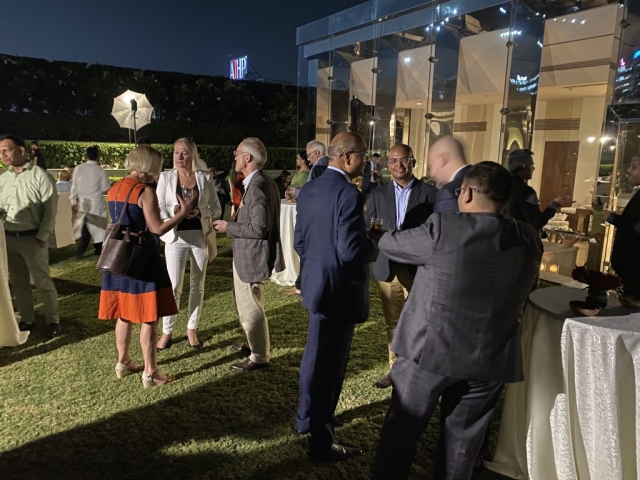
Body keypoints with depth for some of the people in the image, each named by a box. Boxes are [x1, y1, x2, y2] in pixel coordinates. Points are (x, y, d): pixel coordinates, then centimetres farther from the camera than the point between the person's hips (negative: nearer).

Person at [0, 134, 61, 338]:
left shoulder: (39, 175, -7)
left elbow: (51, 209, -9)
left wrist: (42, 237, -13)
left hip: (32, 238, -5)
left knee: (42, 281, 1)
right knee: (18, 282, 13)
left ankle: (52, 321, 12)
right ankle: (26, 320, 26)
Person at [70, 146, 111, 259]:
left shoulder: (79, 168, -3)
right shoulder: (100, 170, -9)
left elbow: (75, 185, -1)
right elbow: (106, 189, -6)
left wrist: (73, 201, 6)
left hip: (83, 203, 3)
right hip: (97, 203, -3)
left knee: (85, 228, 13)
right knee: (98, 227, 13)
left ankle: (79, 252, 9)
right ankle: (98, 249, 21)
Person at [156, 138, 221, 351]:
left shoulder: (204, 177, 3)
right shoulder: (166, 177, 2)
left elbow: (216, 208, 2)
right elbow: (158, 207, -3)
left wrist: (199, 211, -17)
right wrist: (175, 211, -22)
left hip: (200, 237, 1)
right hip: (176, 237, -1)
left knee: (197, 285, 9)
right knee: (173, 286, 2)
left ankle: (191, 330, 24)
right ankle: (167, 331, 18)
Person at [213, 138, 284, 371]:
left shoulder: (257, 186, -23)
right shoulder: (262, 182, 10)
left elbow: (259, 227, -27)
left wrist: (229, 227, -17)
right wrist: (237, 219, 9)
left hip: (252, 257, -11)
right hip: (248, 255, 11)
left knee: (250, 307, 3)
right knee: (246, 303, 24)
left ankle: (260, 356, 18)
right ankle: (254, 343, 41)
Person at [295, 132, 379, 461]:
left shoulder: (308, 190, 5)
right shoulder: (348, 194, -21)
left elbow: (300, 242, 8)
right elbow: (351, 251, -24)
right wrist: (376, 246, -6)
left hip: (316, 283, 9)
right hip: (340, 289, -8)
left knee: (315, 355, 23)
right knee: (330, 363, 4)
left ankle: (307, 419, 43)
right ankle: (322, 443, 20)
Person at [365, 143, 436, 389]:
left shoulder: (430, 193, -1)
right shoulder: (378, 194, 8)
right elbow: (366, 227, 5)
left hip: (418, 268, -3)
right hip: (388, 268, 3)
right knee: (393, 323, 13)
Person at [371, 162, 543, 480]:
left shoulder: (443, 229, -18)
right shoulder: (529, 241, -3)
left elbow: (387, 244, -5)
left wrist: (388, 235, 17)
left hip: (429, 349, -3)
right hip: (491, 358, 4)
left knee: (401, 430, 16)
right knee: (463, 439, 21)